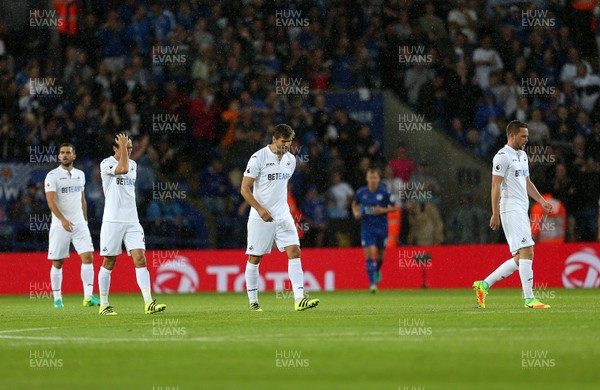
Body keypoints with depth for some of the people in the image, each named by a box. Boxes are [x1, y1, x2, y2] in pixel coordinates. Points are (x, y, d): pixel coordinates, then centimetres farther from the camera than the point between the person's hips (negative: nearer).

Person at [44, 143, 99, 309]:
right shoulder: (52, 176, -6)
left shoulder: (80, 175, 12)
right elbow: (51, 201, -16)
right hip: (60, 225, -4)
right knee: (58, 262, 2)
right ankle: (57, 298, 14)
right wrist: (63, 219, -27)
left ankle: (88, 296, -14)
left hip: (79, 224, 4)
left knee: (88, 257, -10)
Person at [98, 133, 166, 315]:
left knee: (140, 259, -8)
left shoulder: (133, 164, 14)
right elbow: (122, 169, -26)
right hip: (112, 220, -5)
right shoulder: (106, 164, -7)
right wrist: (123, 146, -17)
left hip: (132, 221, 5)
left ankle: (148, 303, -16)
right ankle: (104, 304, 13)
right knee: (109, 263, 2)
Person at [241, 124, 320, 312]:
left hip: (283, 216, 5)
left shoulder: (290, 159, 8)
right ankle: (253, 301, 15)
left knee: (295, 252, -11)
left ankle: (299, 299, -18)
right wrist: (260, 209, -21)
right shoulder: (258, 158, -11)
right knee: (254, 258, 2)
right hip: (260, 217, -5)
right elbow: (245, 189, -11)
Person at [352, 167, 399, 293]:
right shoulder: (361, 192, -2)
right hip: (367, 227, 0)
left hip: (381, 227, 0)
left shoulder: (384, 192, -8)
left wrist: (383, 210, -16)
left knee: (380, 254, 14)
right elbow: (354, 204, 17)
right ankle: (372, 284, -13)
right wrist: (356, 213, -3)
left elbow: (395, 207, 1)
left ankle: (377, 270, 49)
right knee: (370, 254, -13)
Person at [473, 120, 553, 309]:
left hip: (522, 211, 10)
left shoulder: (522, 155, 19)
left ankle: (484, 284, 13)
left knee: (520, 259, 7)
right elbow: (496, 186, -13)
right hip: (511, 210, -10)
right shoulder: (503, 156, -10)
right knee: (527, 252, -14)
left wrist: (541, 201, 14)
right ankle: (529, 298, -14)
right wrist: (495, 214, -17)